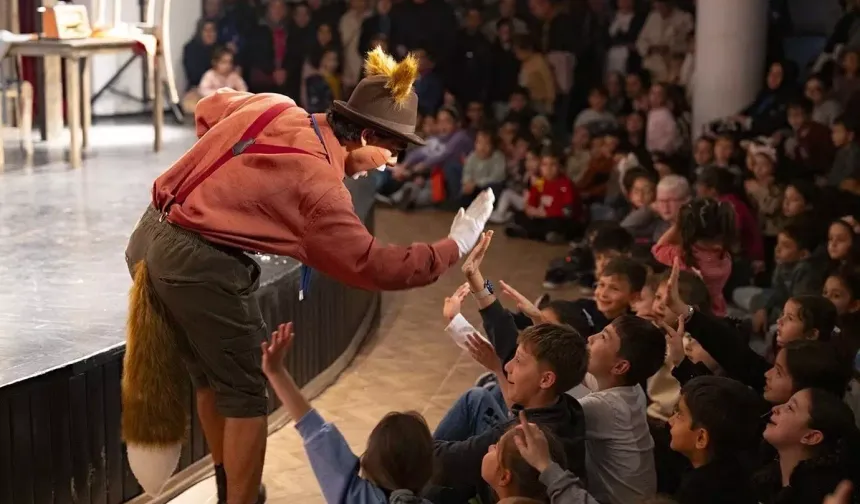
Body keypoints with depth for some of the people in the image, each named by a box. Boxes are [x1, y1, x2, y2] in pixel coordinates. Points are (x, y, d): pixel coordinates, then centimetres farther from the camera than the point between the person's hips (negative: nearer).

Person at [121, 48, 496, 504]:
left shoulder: (275, 107, 6)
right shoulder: (317, 183, -14)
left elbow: (210, 108, 26)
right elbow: (373, 266, -11)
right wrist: (453, 248, -4)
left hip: (150, 238, 9)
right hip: (200, 266, -9)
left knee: (211, 377, 25)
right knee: (244, 395, 8)